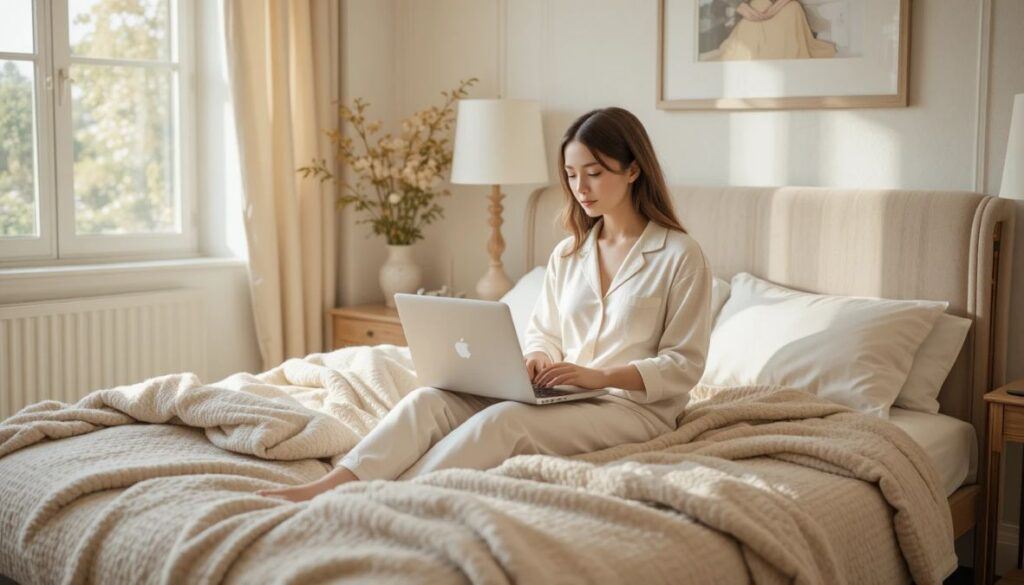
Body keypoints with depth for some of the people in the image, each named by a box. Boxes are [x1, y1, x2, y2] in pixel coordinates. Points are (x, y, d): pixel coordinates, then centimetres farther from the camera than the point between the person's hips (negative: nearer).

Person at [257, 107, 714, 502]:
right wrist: (535, 359, -6)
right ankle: (329, 488, -36)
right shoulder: (567, 254, 14)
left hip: (634, 406, -5)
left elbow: (683, 365, -7)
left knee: (503, 420, -35)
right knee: (431, 400, -21)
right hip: (563, 393, 6)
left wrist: (600, 376, -20)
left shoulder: (681, 256, -5)